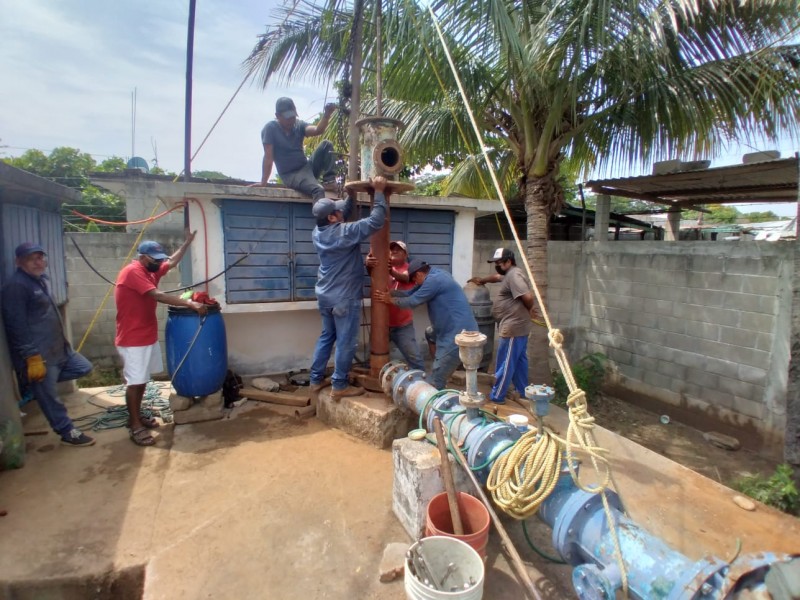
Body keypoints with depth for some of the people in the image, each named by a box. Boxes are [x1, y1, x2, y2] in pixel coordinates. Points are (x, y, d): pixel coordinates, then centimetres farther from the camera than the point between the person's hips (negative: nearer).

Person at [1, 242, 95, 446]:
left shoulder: (40, 279, 13)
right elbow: (17, 325, -21)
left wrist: (62, 343, 25)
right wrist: (32, 357, -22)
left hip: (57, 348, 9)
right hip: (38, 355, -9)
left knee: (84, 367, 16)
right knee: (50, 398, 3)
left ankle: (37, 383, 20)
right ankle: (68, 433, 15)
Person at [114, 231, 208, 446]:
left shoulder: (150, 271, 10)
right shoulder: (132, 272, -18)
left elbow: (172, 262, 22)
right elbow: (158, 296, -27)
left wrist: (187, 242, 16)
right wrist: (189, 303, -30)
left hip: (148, 337, 9)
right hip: (132, 340, -9)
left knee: (142, 380, 16)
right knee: (134, 382, -3)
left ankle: (136, 417, 28)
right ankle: (135, 427, 5)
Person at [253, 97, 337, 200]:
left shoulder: (299, 125, 6)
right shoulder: (270, 128, -7)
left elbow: (318, 130, -14)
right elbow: (268, 157, -12)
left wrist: (326, 115, -33)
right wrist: (263, 182, -15)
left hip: (307, 167, 6)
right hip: (291, 175, -6)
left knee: (327, 145, -13)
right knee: (318, 190, -34)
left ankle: (329, 179, -18)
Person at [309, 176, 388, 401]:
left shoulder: (318, 232, 3)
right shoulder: (345, 232, -21)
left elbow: (343, 213, 20)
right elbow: (375, 221, -22)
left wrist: (352, 194, 19)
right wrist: (379, 191, -14)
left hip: (325, 295, 8)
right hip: (345, 297, -8)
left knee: (326, 336, 19)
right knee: (346, 342, 2)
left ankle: (316, 379, 26)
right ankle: (339, 386, 11)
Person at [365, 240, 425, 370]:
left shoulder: (410, 269, -1)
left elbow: (406, 278, -25)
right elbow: (372, 272, -18)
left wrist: (392, 272, -47)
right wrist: (368, 265, -43)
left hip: (403, 325, -2)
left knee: (415, 358, 3)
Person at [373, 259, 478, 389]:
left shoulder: (434, 280, -16)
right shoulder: (436, 274, 16)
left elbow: (412, 301, -9)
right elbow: (411, 293, 17)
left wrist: (390, 300, 5)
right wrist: (390, 293, 10)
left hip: (459, 334, -11)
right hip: (459, 330, 11)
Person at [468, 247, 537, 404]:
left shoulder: (514, 275, -18)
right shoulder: (510, 274, 15)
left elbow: (528, 297, -27)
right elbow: (497, 277, 38)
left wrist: (528, 310, -10)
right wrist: (482, 280, 34)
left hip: (512, 328, -11)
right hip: (518, 327, 11)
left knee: (505, 364, -2)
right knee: (519, 360, 19)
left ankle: (496, 396, 7)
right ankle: (522, 392, 30)